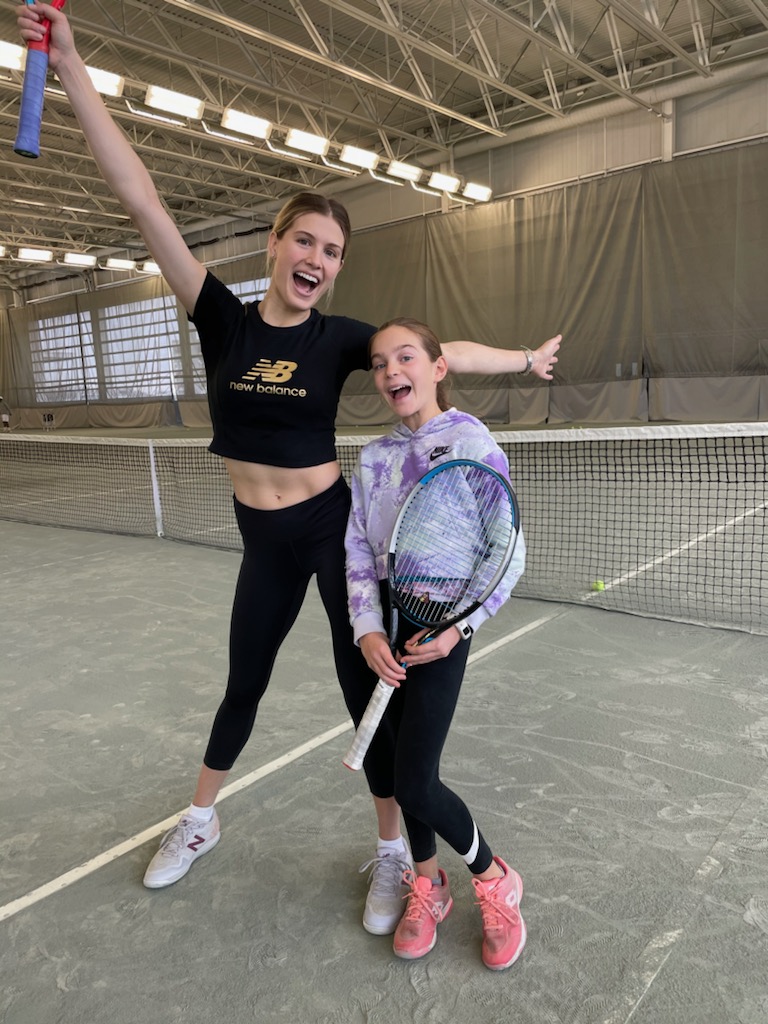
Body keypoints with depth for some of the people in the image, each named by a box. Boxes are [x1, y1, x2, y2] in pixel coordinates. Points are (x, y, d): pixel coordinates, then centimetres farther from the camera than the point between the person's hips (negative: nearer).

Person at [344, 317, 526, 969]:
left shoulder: (473, 444, -9)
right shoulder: (374, 458, 6)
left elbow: (508, 555, -9)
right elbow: (359, 553, 4)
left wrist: (459, 626, -18)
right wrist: (368, 630, -10)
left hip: (442, 626, -5)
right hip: (387, 621, 5)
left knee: (416, 784, -5)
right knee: (407, 768, 13)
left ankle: (495, 881, 23)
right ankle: (427, 888, 36)